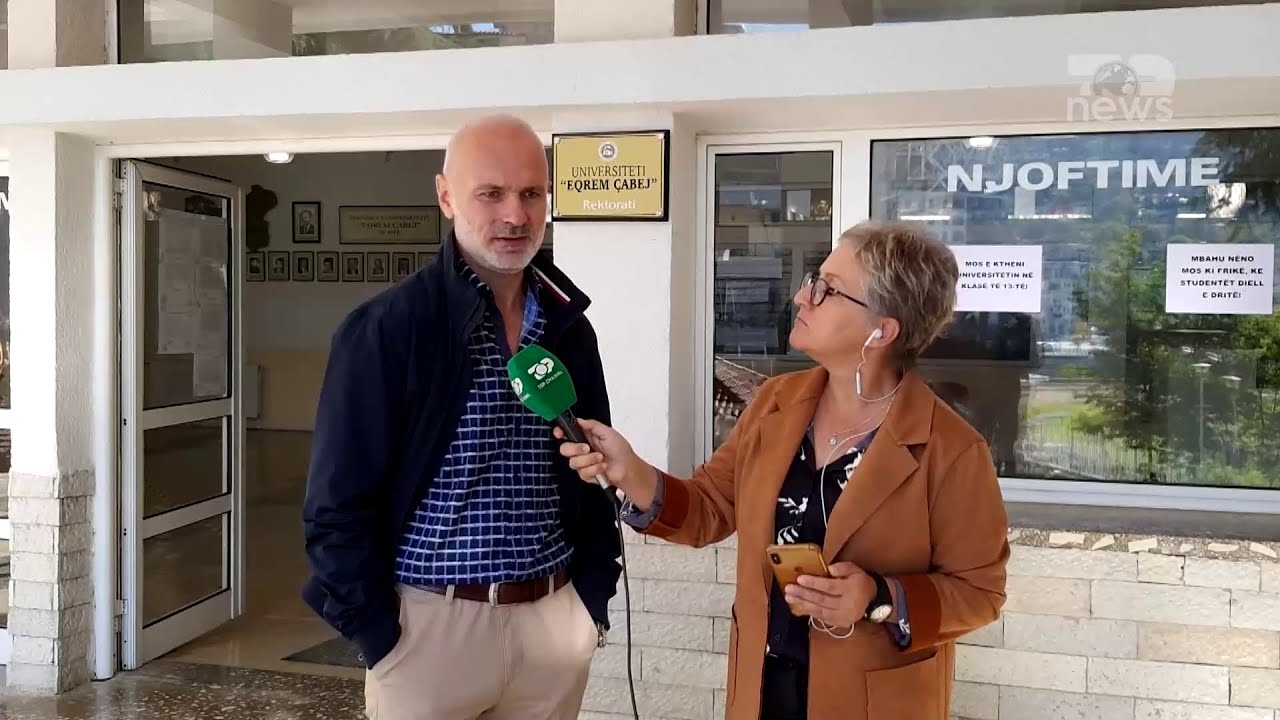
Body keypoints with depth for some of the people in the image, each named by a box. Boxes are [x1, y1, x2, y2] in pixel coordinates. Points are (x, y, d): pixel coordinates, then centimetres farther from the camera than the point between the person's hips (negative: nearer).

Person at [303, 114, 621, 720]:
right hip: (430, 621, -4)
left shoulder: (570, 329, 4)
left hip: (552, 620, 5)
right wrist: (378, 635, -10)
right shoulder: (385, 329, -11)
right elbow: (339, 501, -10)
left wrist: (594, 597, 6)